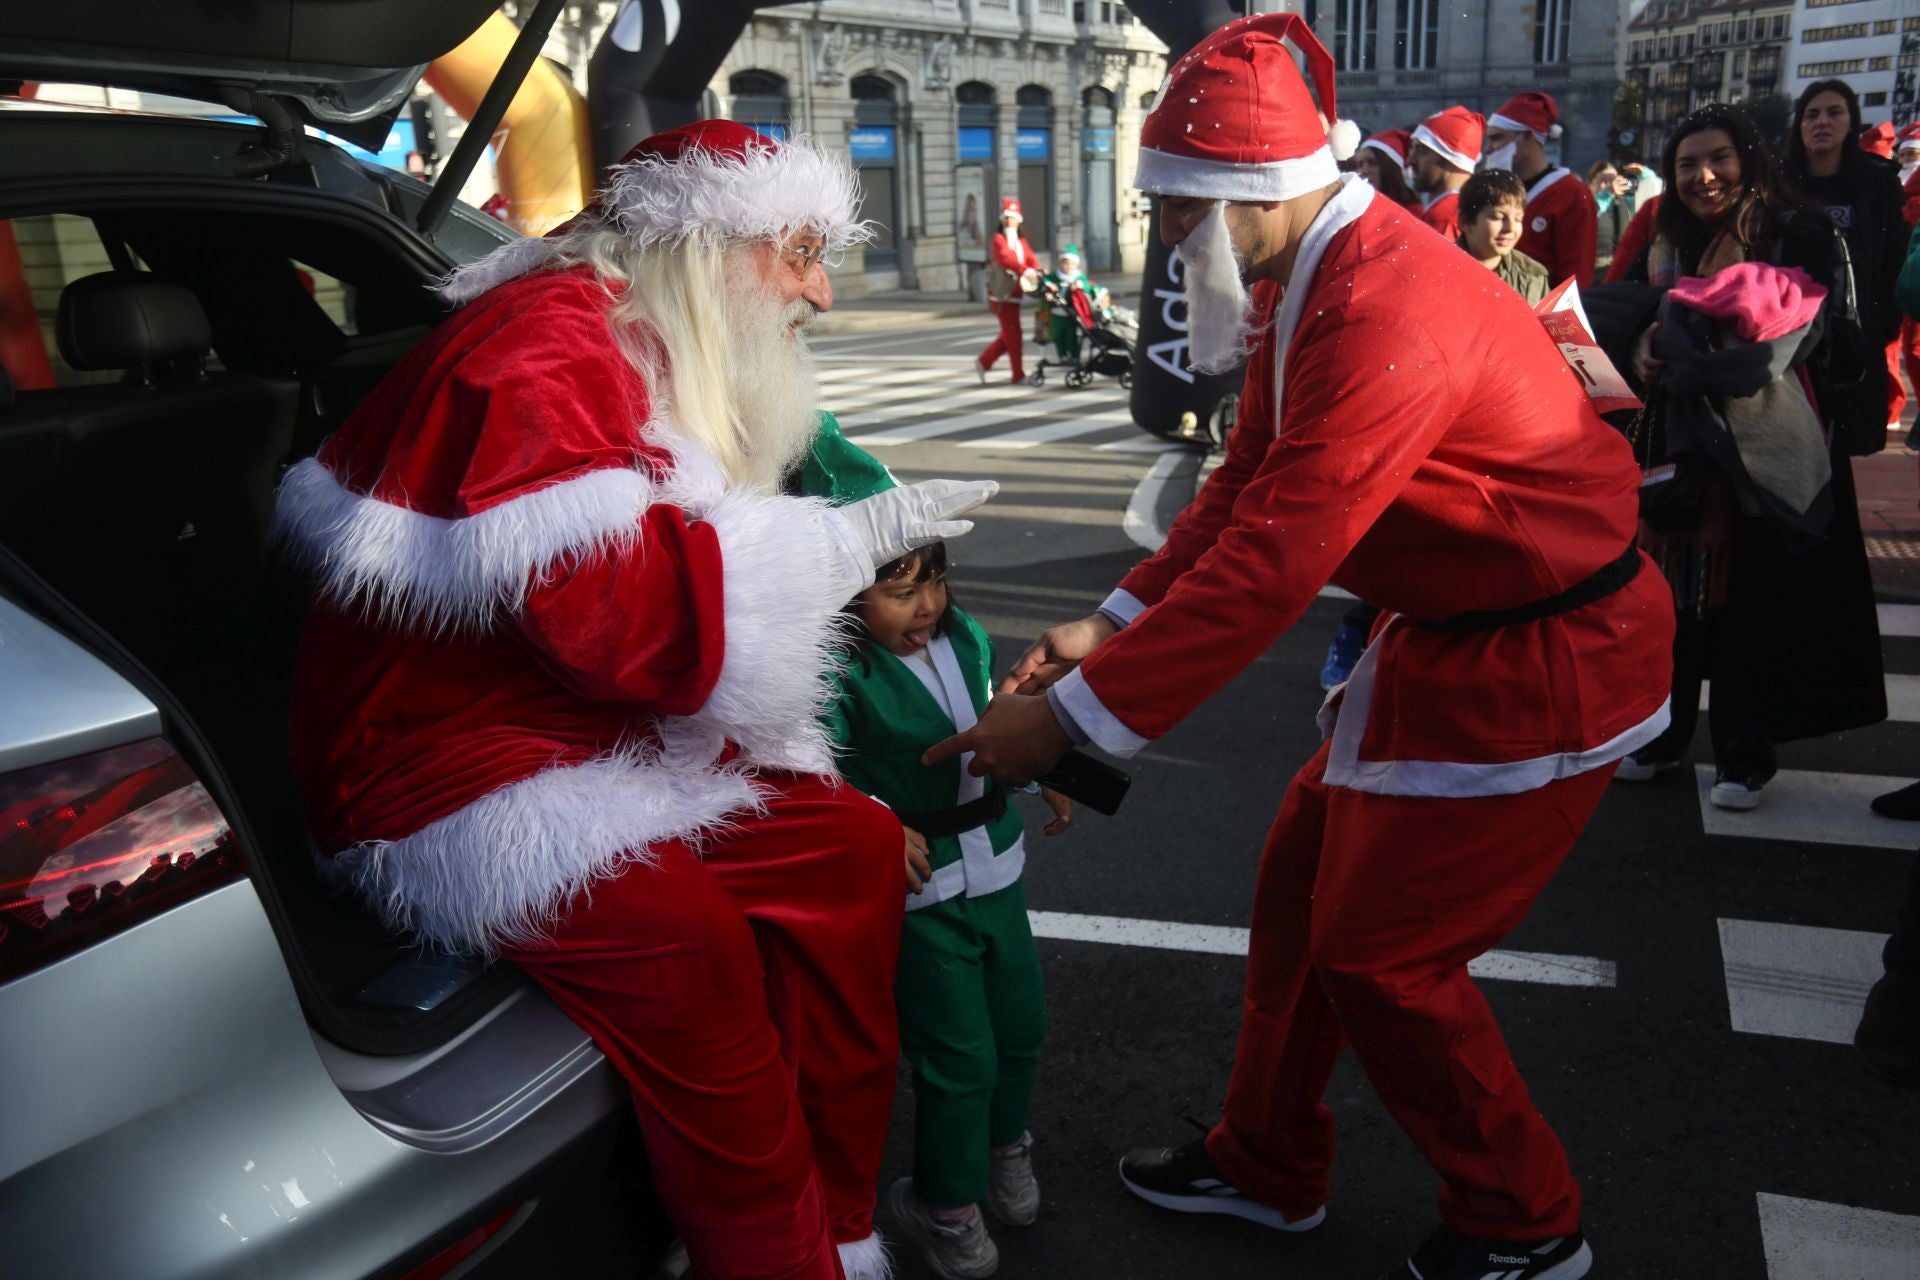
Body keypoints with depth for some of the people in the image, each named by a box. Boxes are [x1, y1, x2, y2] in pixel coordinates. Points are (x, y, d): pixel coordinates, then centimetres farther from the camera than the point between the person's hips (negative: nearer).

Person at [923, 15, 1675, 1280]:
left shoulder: (1386, 315, -30)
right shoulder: (1308, 278, 3)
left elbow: (1270, 561, -32)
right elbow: (1247, 482, 7)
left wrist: (1074, 714, -27)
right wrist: (1116, 625, -2)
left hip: (1545, 657, -10)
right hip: (1448, 629, 10)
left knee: (1381, 948, -1)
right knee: (1305, 880, 14)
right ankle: (1269, 1169, 33)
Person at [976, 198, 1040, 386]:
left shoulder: (1021, 241, 16)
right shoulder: (998, 239, -8)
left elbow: (1031, 259, 0)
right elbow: (1005, 258, -26)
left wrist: (1038, 271, -22)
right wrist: (1025, 270, -41)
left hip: (1014, 294, 8)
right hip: (1002, 294, -8)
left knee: (1008, 335, 15)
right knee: (1014, 335, -7)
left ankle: (983, 362, 27)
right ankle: (1018, 376, -1)